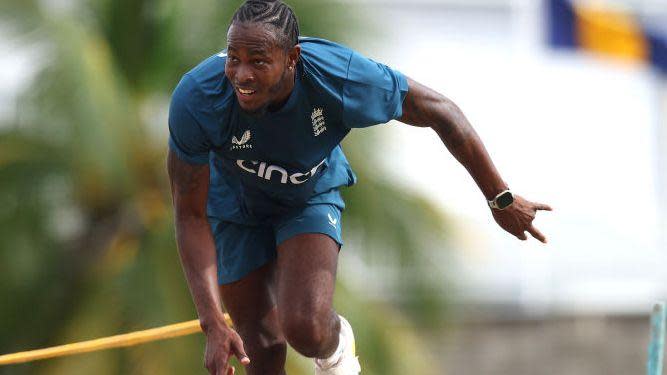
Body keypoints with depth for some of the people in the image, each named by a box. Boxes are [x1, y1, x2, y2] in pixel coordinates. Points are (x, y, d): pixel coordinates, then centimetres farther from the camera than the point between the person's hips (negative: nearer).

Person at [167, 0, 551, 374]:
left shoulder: (341, 79, -35)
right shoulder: (196, 99, -36)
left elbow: (439, 110, -17)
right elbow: (190, 214, -24)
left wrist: (501, 199, -7)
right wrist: (213, 325, -32)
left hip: (312, 194, 0)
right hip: (235, 204, 0)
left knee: (307, 329, -22)